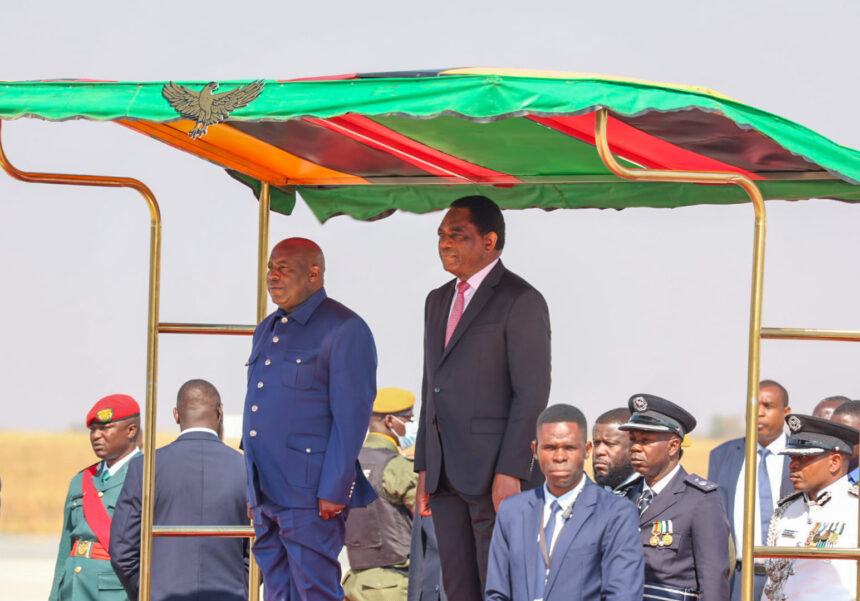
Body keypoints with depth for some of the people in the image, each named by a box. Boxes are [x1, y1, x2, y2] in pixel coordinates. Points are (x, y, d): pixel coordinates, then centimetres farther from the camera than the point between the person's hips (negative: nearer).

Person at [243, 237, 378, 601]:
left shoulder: (345, 330, -6)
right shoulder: (267, 331, 19)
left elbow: (352, 415, -12)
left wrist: (333, 490, -17)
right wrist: (254, 489, 17)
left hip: (311, 493, -8)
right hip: (266, 492, 8)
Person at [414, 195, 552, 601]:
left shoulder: (520, 301, -7)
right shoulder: (439, 301, 19)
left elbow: (532, 395, -12)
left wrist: (509, 473, -18)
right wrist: (424, 468, 15)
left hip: (494, 475, -8)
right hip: (445, 474, 8)